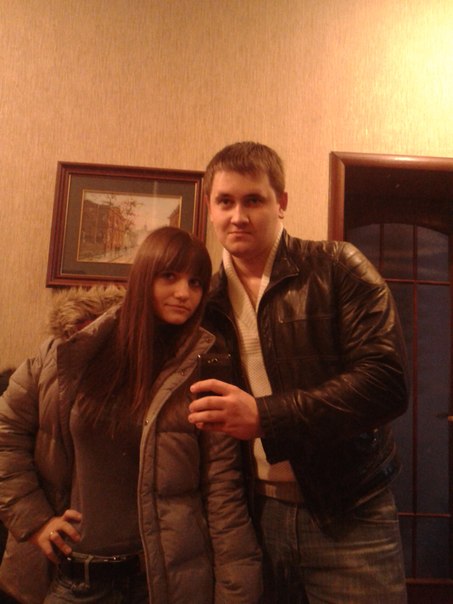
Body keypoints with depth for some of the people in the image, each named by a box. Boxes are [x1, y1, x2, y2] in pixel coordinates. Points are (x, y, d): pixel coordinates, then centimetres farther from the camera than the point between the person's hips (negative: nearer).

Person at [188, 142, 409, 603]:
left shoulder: (337, 268, -8)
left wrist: (265, 417, -24)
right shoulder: (208, 300, 4)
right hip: (254, 515, 4)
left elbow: (387, 380, -17)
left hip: (349, 517, -3)